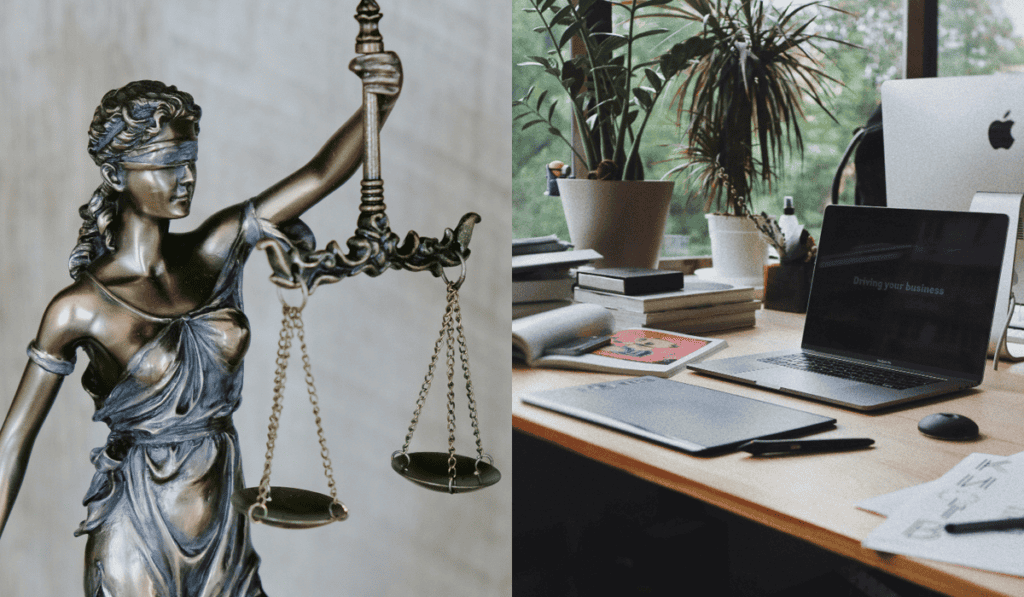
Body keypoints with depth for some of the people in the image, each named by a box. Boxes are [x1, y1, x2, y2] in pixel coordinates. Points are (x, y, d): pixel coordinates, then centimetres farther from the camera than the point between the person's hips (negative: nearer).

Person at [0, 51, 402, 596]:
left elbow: (320, 175, -12)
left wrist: (378, 105, -29)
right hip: (137, 535, -4)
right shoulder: (80, 308, -14)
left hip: (223, 522, 4)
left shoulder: (213, 253, -3)